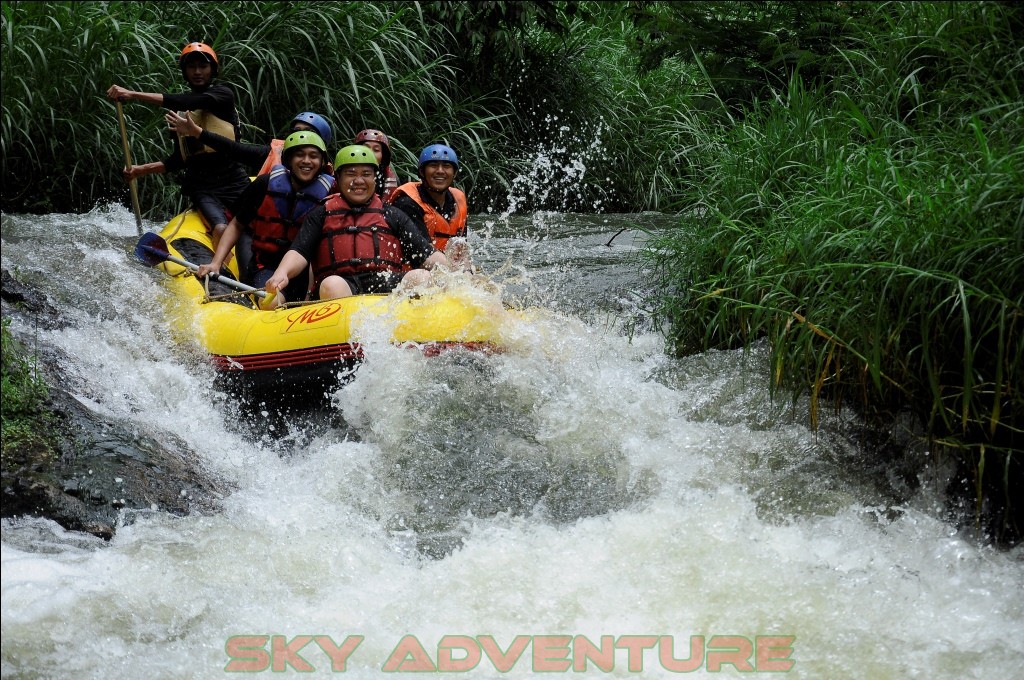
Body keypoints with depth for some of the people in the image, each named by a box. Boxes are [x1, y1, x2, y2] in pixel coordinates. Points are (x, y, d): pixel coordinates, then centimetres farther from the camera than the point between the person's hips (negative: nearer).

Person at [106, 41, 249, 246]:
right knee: (221, 230, -27)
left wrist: (133, 95, -23)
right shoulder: (181, 114, 18)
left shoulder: (223, 94, 1)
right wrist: (142, 170, 3)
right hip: (202, 188, 2)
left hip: (233, 182, -2)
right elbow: (178, 160, 20)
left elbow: (189, 103, -18)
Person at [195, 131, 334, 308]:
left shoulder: (329, 194, -4)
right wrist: (216, 263, -3)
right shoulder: (265, 185, -2)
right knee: (273, 303, -30)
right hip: (265, 266, -2)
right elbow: (236, 226, 8)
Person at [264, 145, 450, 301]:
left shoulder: (392, 215, 26)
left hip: (389, 286, 2)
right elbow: (299, 252, 10)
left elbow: (428, 255, 17)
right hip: (344, 284, -1)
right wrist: (281, 274, -13)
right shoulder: (322, 214, 24)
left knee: (421, 277, -28)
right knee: (331, 284, -35)